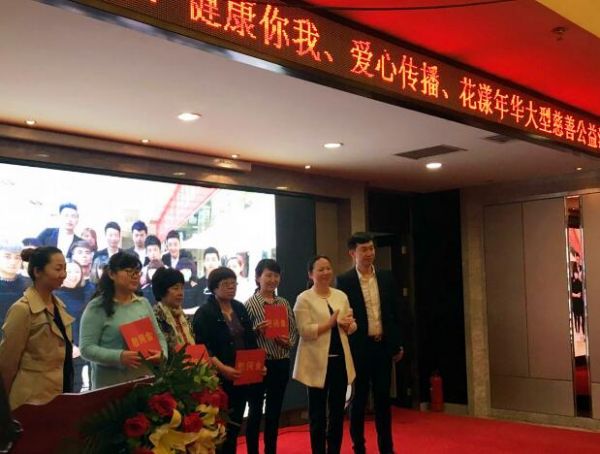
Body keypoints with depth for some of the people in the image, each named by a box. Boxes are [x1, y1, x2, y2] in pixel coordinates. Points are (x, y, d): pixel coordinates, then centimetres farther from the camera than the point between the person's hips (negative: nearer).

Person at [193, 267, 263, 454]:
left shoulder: (240, 309, 12)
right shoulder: (204, 313, -8)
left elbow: (251, 340, 15)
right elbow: (203, 348, -17)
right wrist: (223, 368, -26)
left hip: (243, 377, 6)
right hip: (220, 379, -6)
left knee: (236, 424, 13)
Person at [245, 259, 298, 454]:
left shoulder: (284, 303, 7)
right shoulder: (250, 304, -7)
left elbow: (294, 331, 11)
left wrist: (289, 341, -9)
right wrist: (256, 330, -24)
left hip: (281, 364, 5)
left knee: (274, 412, 13)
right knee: (255, 411, 6)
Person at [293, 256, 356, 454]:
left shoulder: (341, 296, 10)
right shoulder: (304, 299, -5)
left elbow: (352, 327, 11)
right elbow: (305, 331, -14)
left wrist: (347, 323, -11)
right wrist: (331, 323, -18)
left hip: (340, 360, 5)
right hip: (318, 362, -5)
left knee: (337, 411, 12)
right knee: (318, 413, 5)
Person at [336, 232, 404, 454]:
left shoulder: (386, 277, 6)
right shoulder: (344, 280, -6)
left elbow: (394, 312, 10)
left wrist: (398, 344, 8)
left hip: (383, 345, 3)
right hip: (358, 348, -3)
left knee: (383, 398, 10)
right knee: (358, 399, 8)